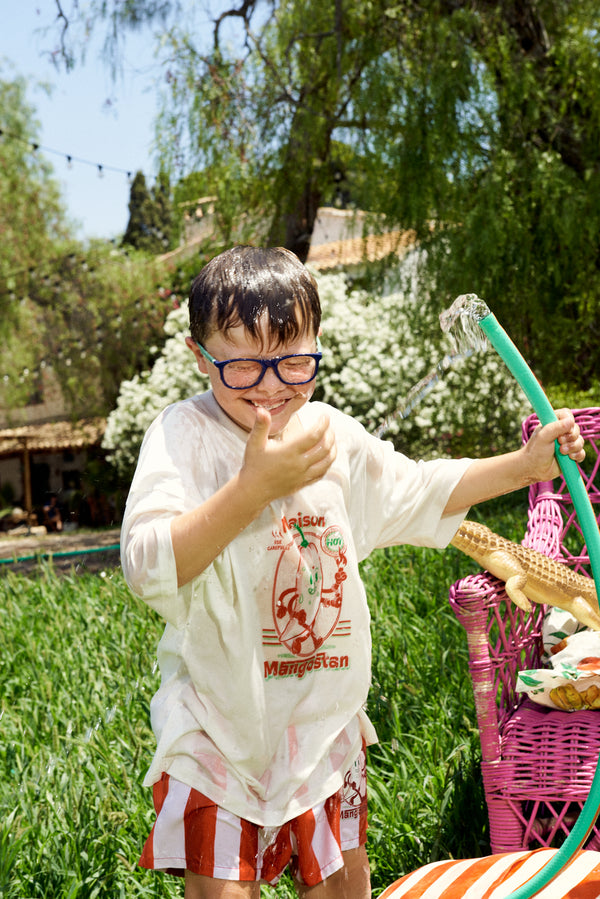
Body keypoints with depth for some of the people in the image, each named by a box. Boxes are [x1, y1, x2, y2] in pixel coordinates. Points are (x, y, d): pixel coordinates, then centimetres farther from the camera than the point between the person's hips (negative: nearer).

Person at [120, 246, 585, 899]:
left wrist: (527, 464, 12)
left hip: (324, 718, 6)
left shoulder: (333, 435, 3)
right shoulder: (183, 435, -16)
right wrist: (255, 485, -35)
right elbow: (148, 571, -29)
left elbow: (420, 492, 20)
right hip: (220, 732, -5)